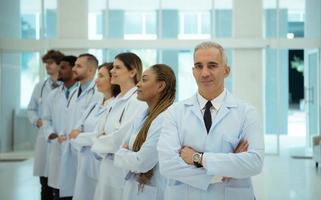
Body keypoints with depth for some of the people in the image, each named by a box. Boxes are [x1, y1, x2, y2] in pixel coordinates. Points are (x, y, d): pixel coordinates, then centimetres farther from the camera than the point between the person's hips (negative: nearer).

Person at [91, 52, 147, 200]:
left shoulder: (138, 100, -16)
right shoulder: (118, 100, 13)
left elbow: (123, 137, -21)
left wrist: (98, 144, -5)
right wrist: (103, 140, 0)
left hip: (123, 169, -9)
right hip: (108, 167, 9)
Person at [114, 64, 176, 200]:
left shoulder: (166, 119, -21)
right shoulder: (141, 118, 7)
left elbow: (142, 162, -23)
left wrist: (122, 153, -4)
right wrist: (126, 154, -11)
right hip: (132, 189, 8)